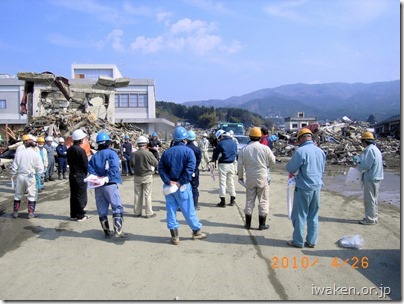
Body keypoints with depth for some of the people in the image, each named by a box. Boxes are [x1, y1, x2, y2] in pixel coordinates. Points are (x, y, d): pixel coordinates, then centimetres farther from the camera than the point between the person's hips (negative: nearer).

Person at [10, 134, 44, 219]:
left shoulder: (19, 152, -5)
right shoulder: (35, 154, -10)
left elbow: (14, 167, 0)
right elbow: (40, 169, -9)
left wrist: (13, 176, 13)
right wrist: (35, 172, 10)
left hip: (20, 176, 3)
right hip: (31, 177, -2)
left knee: (18, 195, 18)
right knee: (32, 196, 9)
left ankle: (15, 212, 26)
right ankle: (31, 213, 11)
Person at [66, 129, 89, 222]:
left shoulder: (69, 149, 6)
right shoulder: (80, 150, -19)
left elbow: (69, 162, 13)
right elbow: (85, 164, -16)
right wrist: (86, 173, 0)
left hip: (72, 175, 8)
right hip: (80, 176, -8)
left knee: (73, 195, 14)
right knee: (81, 196, 1)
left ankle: (73, 215, 21)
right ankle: (80, 216, 7)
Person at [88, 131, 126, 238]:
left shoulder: (94, 156, 13)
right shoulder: (111, 153, -3)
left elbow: (90, 168, -1)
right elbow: (114, 167, -19)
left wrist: (97, 177, -6)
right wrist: (108, 177, -14)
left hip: (98, 186, 6)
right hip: (110, 184, -6)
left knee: (102, 210, 11)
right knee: (117, 207, -1)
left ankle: (107, 232, 19)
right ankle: (118, 231, -9)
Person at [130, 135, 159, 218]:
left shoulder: (134, 154, -6)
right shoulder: (148, 153, -17)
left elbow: (131, 164, 5)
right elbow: (156, 163, -8)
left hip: (137, 177, 4)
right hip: (147, 176, -4)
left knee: (137, 195, 13)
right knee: (147, 195, 4)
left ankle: (137, 212, 20)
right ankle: (149, 213, 9)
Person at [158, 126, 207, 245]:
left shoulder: (167, 152, 5)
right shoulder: (188, 151, -8)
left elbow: (161, 168, -4)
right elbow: (190, 169, -18)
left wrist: (169, 181, -11)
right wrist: (180, 182, -16)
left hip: (169, 185, 4)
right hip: (182, 186, -3)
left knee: (171, 209, 9)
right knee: (188, 209, 9)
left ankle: (174, 236, 13)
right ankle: (196, 231, 25)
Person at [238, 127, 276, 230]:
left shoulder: (244, 149, -4)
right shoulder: (265, 148, -10)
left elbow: (240, 165, -1)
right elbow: (272, 161, 1)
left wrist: (240, 177, 11)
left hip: (250, 178, 2)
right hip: (262, 178, -2)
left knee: (249, 200, 13)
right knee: (263, 201, 9)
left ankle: (248, 223, 20)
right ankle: (262, 224, 13)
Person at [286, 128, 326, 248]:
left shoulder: (301, 151, -17)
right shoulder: (320, 151, 4)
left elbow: (290, 168, -12)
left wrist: (294, 172, 12)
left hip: (303, 188, -6)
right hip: (317, 187, 6)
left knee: (300, 215, 7)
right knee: (313, 216, 15)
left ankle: (298, 242, 16)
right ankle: (311, 241, 23)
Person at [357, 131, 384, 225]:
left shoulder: (370, 150, -18)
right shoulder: (375, 149, 15)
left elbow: (366, 165, -23)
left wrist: (359, 166, -4)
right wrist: (361, 162, 12)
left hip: (371, 178, -10)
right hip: (375, 177, 10)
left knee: (369, 199, -2)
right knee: (373, 199, 18)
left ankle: (370, 219, 4)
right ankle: (374, 217, 27)